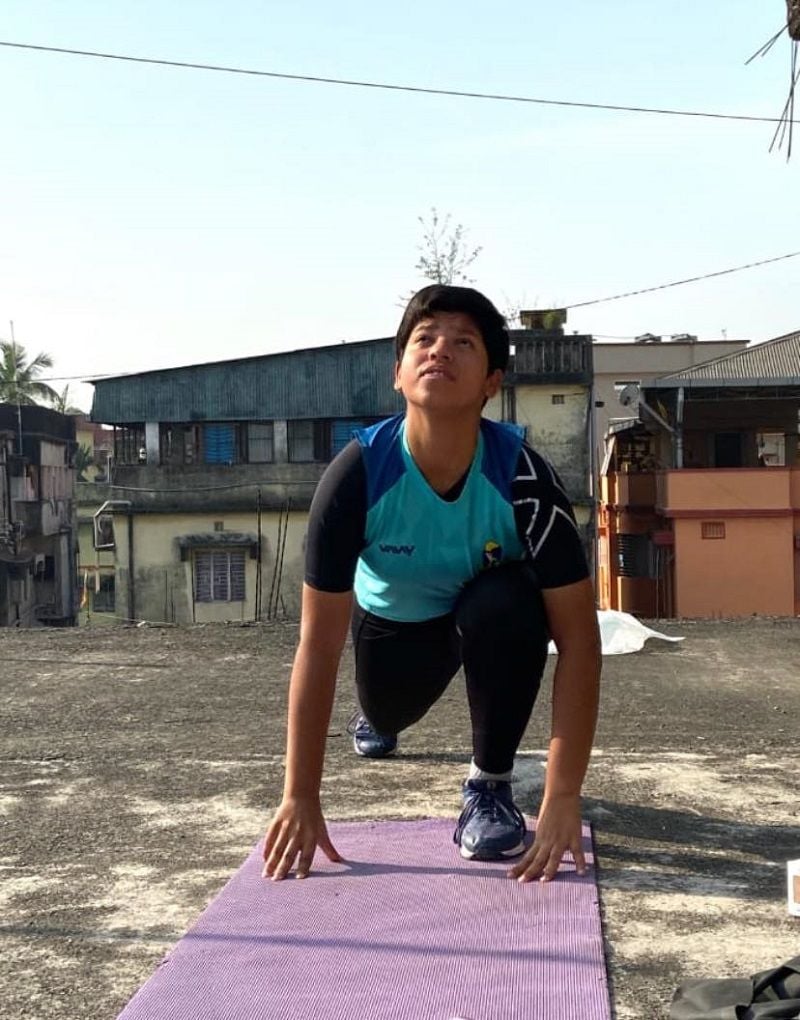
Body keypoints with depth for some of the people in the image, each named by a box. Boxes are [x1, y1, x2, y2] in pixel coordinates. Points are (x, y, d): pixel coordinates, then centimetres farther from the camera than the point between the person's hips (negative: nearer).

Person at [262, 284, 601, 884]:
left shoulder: (523, 476, -36)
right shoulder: (357, 474, -34)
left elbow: (578, 637, -34)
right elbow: (318, 645, -30)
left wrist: (563, 799, -40)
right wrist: (301, 797, -30)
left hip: (490, 609, -2)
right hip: (393, 617, 2)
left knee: (507, 606, -34)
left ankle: (490, 785, -12)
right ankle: (380, 719, 56)